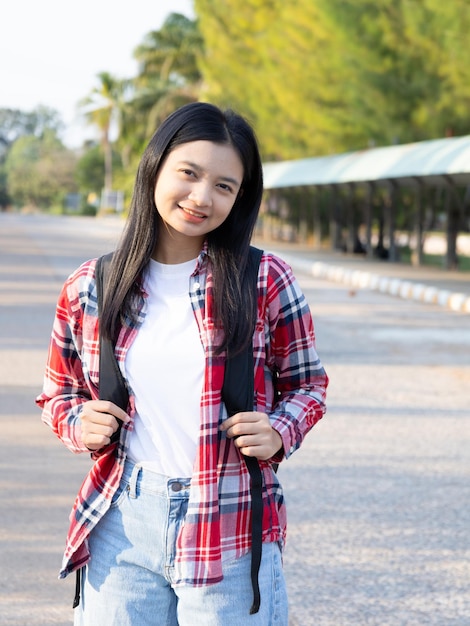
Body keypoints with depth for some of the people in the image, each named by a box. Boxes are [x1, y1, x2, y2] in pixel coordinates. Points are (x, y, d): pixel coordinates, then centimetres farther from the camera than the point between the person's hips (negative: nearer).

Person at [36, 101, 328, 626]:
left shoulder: (265, 282, -2)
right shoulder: (88, 289, 3)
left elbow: (305, 383, 8)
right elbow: (59, 391, 17)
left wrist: (278, 433, -12)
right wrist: (81, 424, -5)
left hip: (229, 529, -2)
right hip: (121, 525, 2)